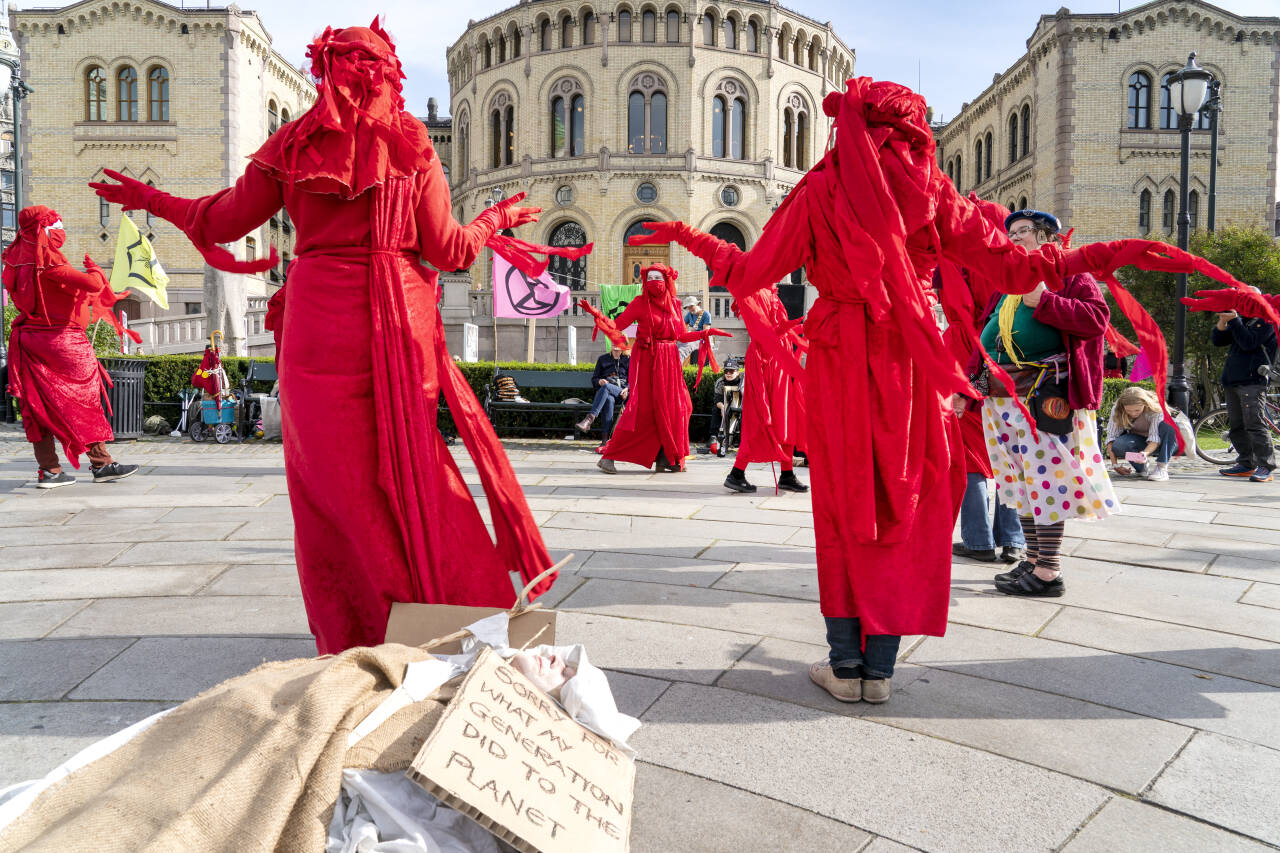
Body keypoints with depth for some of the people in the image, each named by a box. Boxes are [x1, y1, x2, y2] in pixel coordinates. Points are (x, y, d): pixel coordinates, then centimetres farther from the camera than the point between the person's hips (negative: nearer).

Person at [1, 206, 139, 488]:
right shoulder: (48, 259, -16)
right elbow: (92, 285, -24)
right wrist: (94, 269, -3)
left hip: (27, 339, 8)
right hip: (60, 340, -8)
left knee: (38, 406, 8)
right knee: (84, 401, 2)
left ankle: (49, 470, 10)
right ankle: (101, 463, 8)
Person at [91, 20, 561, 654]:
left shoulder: (293, 144, 6)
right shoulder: (410, 142, 3)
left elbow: (221, 223, 9)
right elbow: (447, 250, 0)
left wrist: (150, 200, 27)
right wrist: (496, 219, 19)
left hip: (318, 322, 0)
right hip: (399, 322, 0)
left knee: (330, 480, 7)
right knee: (409, 471, 11)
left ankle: (348, 638, 13)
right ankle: (443, 614, 17)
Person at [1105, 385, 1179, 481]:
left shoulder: (1156, 408, -27)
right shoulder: (1117, 409, -19)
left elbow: (1155, 437, -30)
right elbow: (1111, 437, -19)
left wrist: (1145, 453, -51)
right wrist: (1115, 465, -28)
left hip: (1156, 443, -2)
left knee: (1168, 426, -35)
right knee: (1118, 445, -33)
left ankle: (1162, 467, -29)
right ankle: (1141, 466, -4)